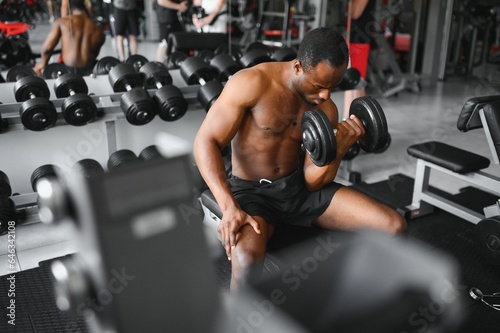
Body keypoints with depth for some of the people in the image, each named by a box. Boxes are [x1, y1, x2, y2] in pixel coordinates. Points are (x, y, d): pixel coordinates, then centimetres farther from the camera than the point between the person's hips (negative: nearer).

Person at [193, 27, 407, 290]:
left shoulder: (326, 110, -1)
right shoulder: (252, 83, -17)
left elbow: (314, 182, -2)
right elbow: (205, 142, -18)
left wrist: (340, 146, -22)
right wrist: (229, 206, -30)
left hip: (299, 187, 5)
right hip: (251, 191, -5)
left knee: (394, 226, -6)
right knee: (247, 257, -41)